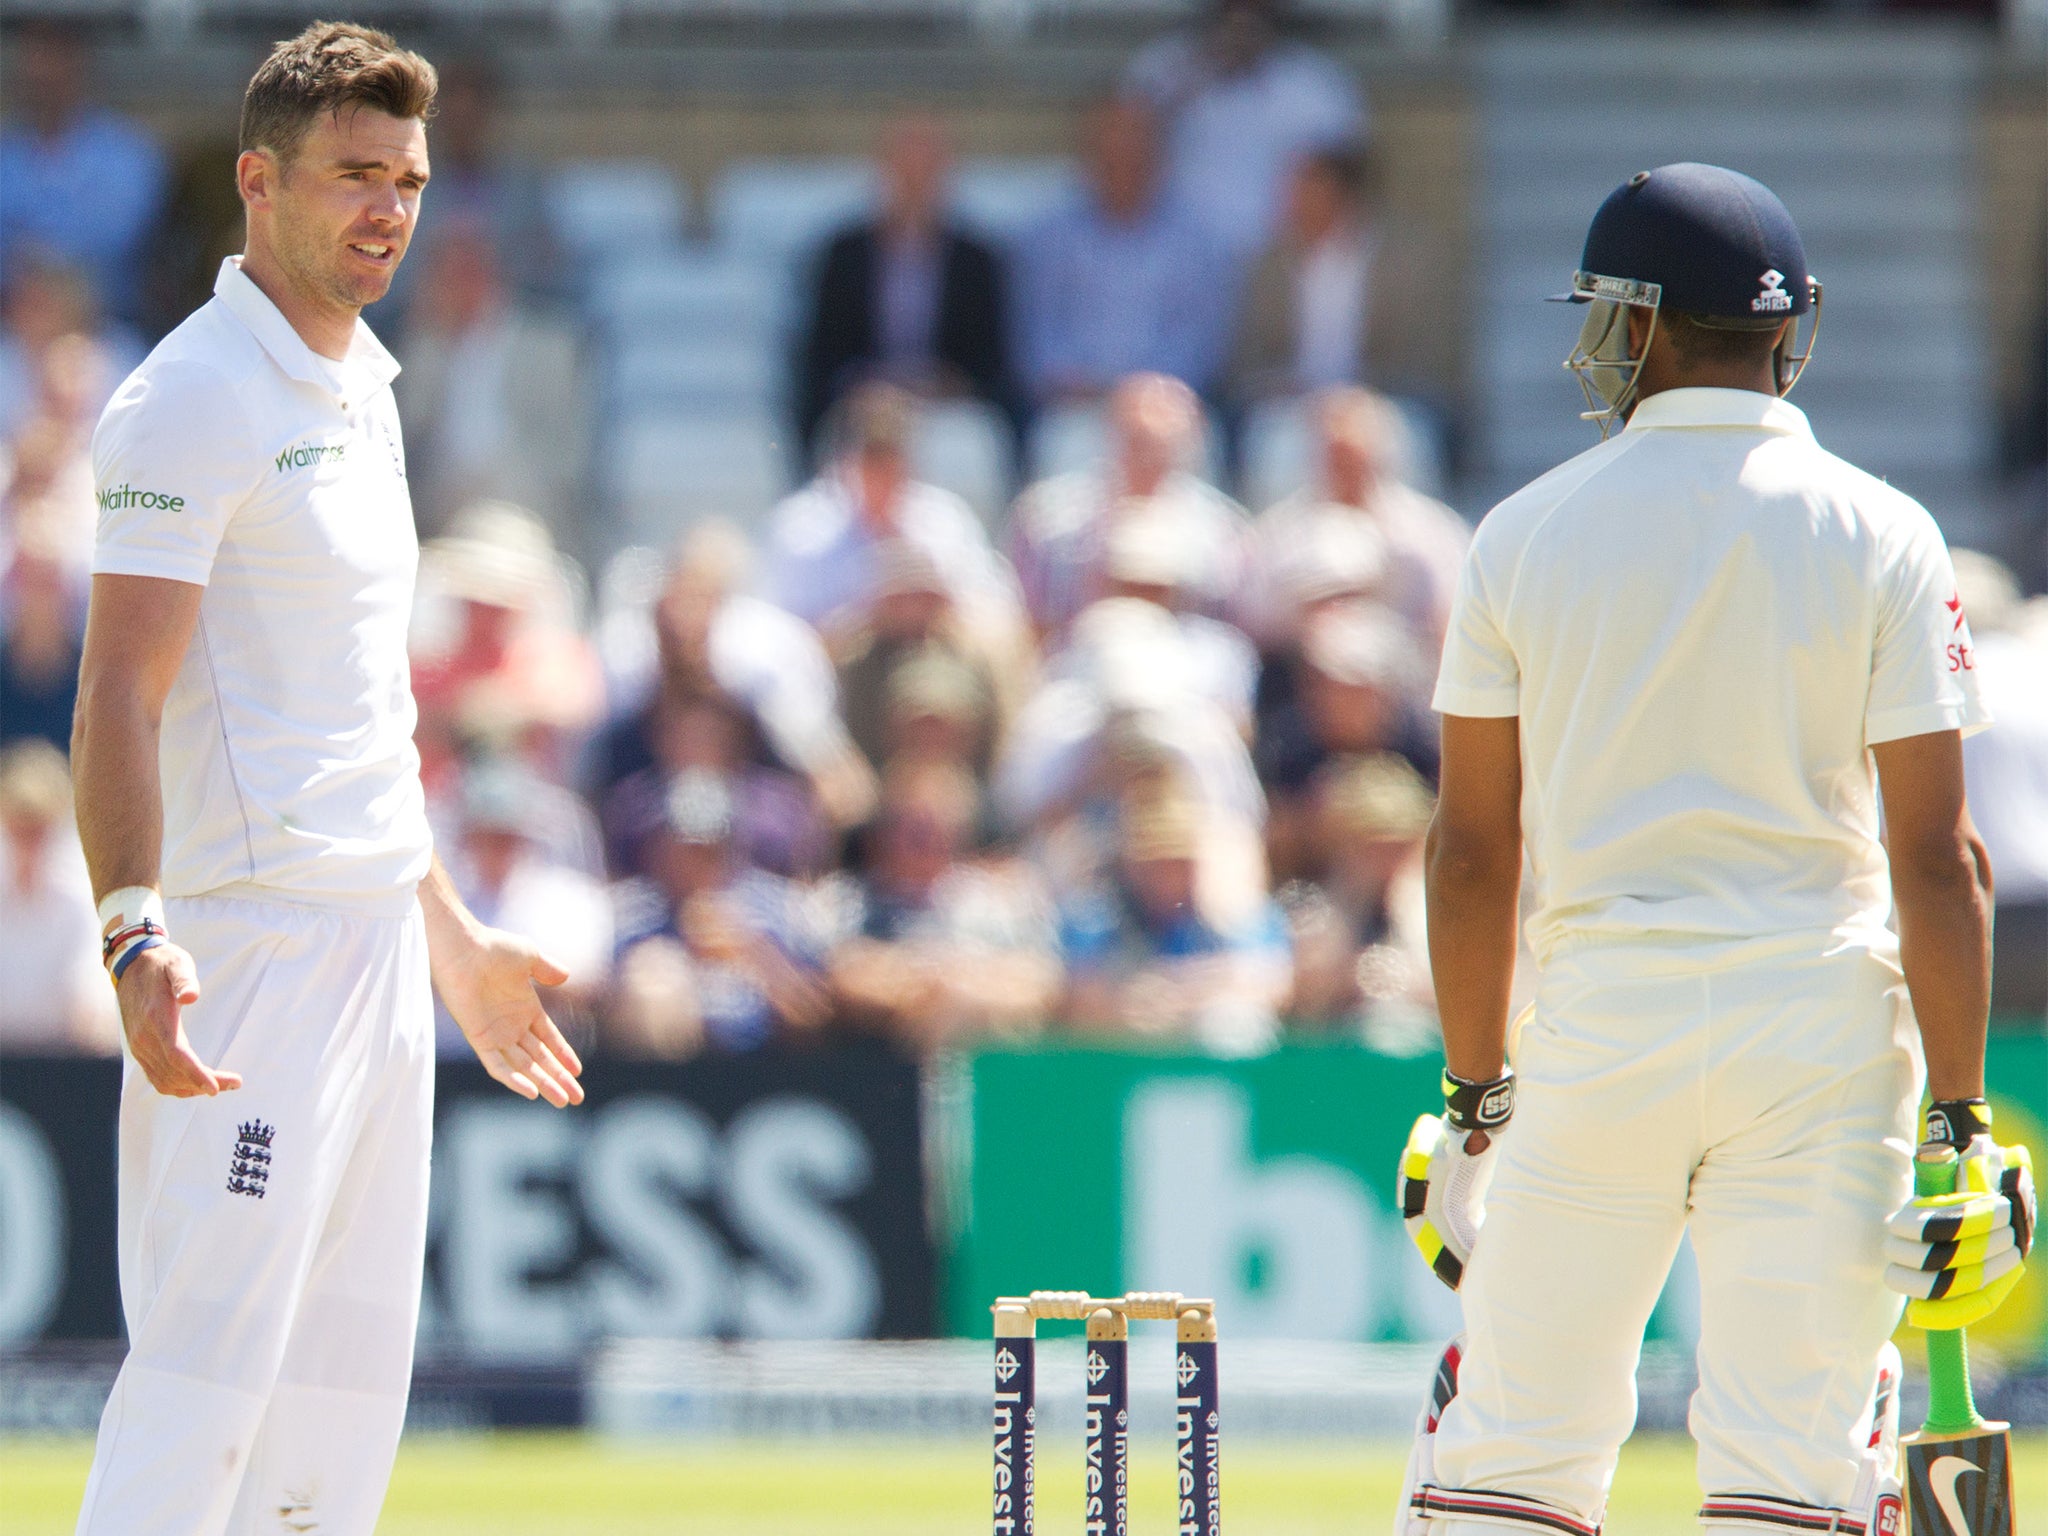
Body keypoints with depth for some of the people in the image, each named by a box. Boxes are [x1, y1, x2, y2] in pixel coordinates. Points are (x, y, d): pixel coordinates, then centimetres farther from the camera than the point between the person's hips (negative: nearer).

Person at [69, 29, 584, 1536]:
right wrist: (135, 933, -31)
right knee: (210, 1356, -15)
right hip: (249, 945, -9)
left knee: (350, 1378, 9)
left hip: (376, 946, 9)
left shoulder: (361, 391, 17)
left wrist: (451, 934, 29)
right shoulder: (194, 402, -11)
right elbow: (120, 694, -19)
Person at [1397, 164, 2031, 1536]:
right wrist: (1961, 1117, -4)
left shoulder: (1528, 534, 2)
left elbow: (1474, 848, 4)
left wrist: (1474, 1096, 11)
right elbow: (1938, 856, -7)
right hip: (1820, 1033, -1)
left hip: (1602, 1019, 1)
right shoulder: (1876, 536, -3)